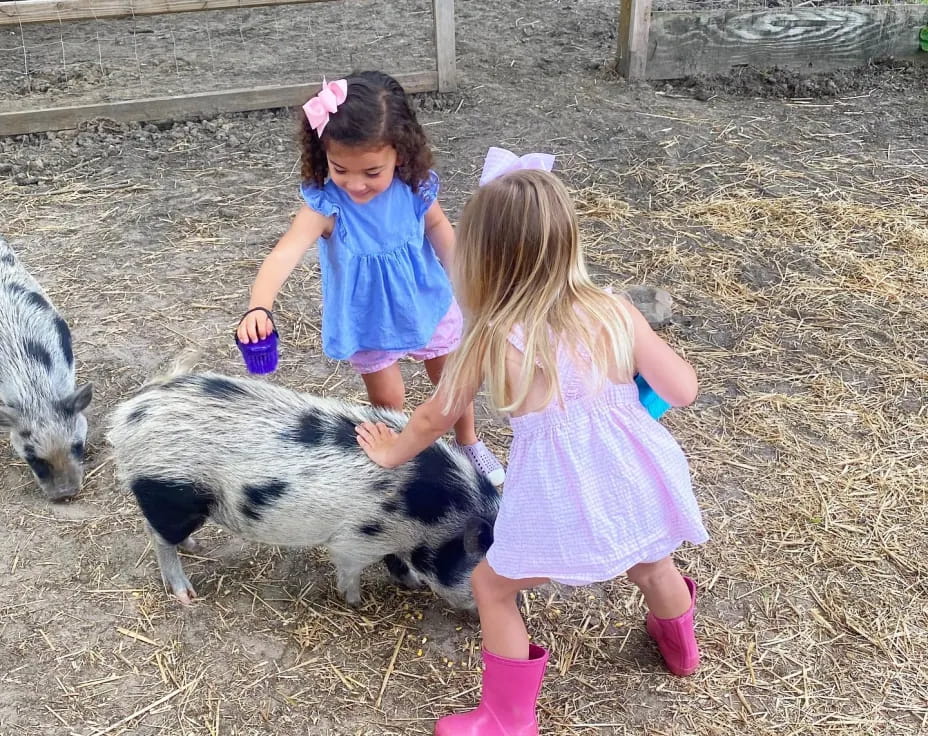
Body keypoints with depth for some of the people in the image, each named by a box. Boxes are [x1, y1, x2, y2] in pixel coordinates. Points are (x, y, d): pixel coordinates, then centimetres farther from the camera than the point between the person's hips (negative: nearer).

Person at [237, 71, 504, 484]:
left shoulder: (415, 188, -23)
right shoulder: (326, 204, -32)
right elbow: (286, 253, -46)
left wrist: (458, 280, 7)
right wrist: (259, 307, -63)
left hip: (428, 306, 3)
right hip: (368, 321, -2)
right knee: (387, 401, 15)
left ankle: (469, 442, 52)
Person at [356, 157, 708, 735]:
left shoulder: (492, 340, -11)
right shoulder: (614, 312, -8)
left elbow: (435, 418, 4)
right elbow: (684, 391, -2)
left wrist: (395, 452, 24)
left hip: (563, 503, -4)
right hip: (637, 483, 5)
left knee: (491, 586, 21)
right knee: (652, 565, 36)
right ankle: (681, 647, 65)